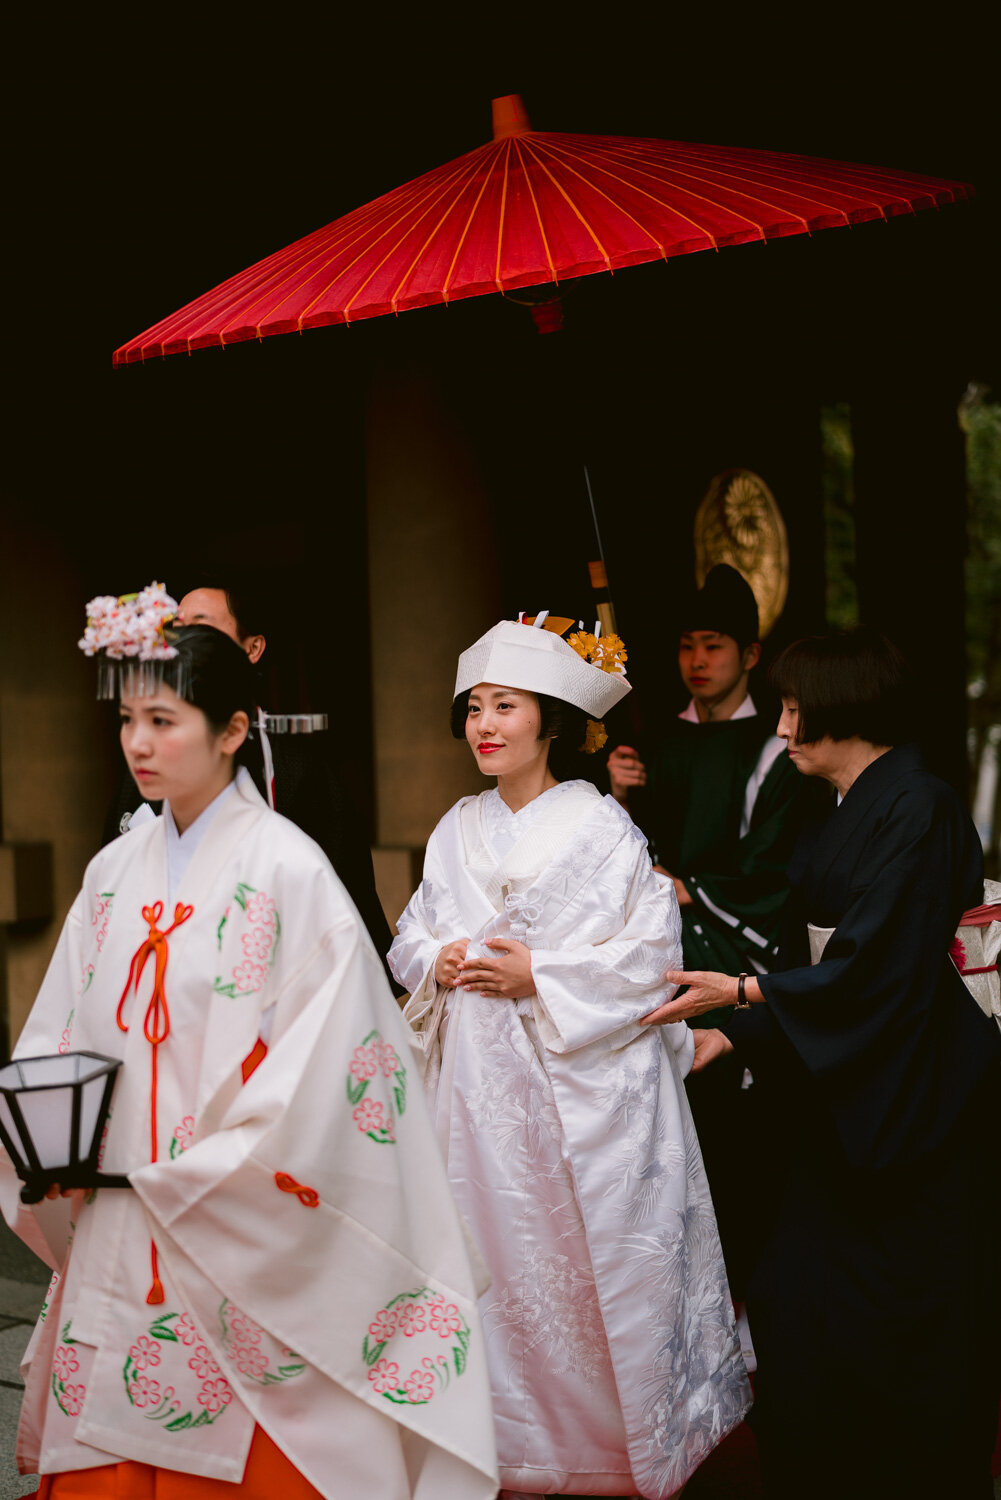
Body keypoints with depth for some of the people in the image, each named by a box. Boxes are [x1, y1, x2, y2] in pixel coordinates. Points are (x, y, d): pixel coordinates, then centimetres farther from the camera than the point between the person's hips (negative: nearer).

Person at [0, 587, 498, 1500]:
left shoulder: (288, 869, -10)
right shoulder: (115, 872, 8)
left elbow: (315, 1059, -15)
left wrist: (187, 1178, -14)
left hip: (237, 1240, -5)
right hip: (114, 1229, 5)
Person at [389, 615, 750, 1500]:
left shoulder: (601, 826, -6)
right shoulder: (458, 830, 11)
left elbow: (649, 955, -11)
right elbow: (411, 937, 15)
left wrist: (537, 977, -16)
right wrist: (438, 962, -7)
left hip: (582, 1086, -5)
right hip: (480, 1084, 5)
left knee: (591, 1267, 2)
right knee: (499, 1256, 8)